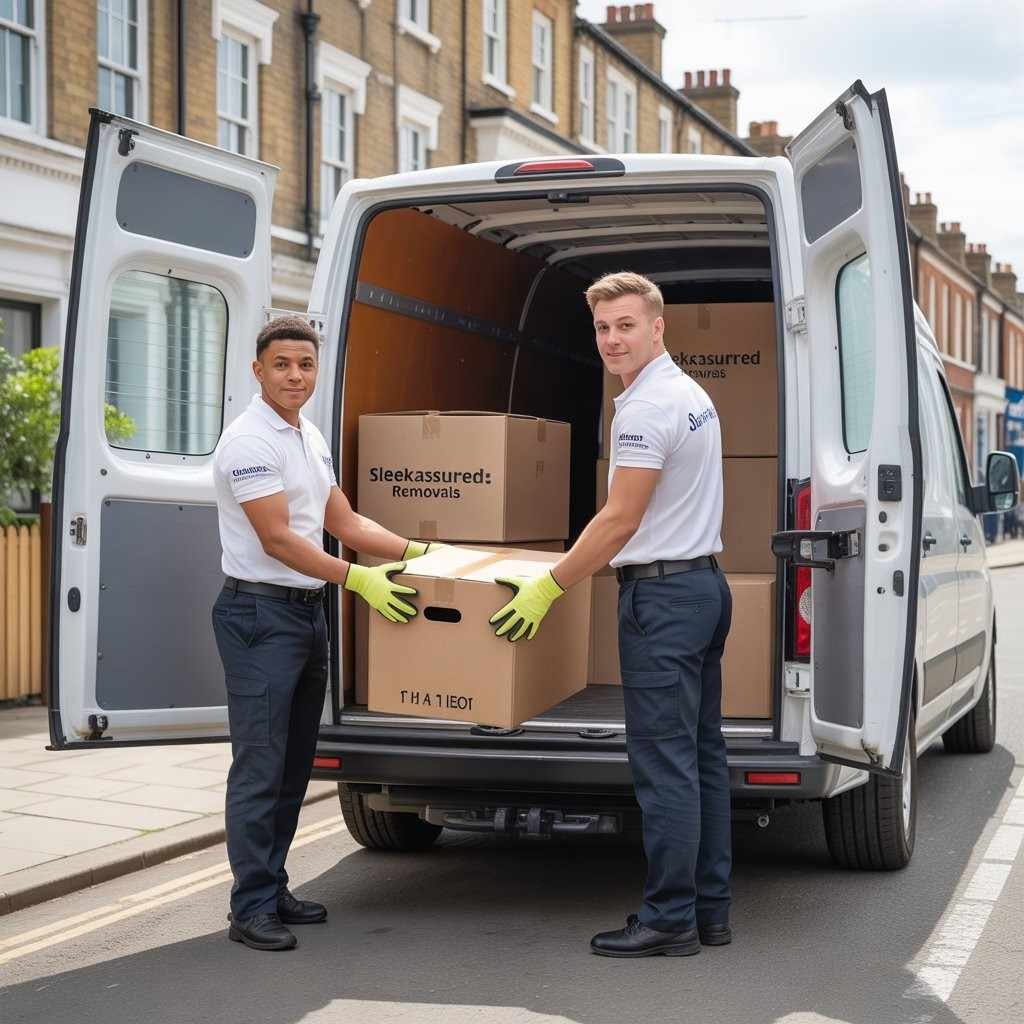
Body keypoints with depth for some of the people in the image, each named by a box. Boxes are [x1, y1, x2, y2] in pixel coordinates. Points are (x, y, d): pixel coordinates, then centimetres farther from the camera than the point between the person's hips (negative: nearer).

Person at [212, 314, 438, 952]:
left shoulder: (312, 437, 14)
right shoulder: (250, 441, -14)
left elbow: (344, 522, 18)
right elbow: (278, 540, -19)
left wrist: (417, 552, 10)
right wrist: (359, 580, -23)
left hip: (309, 611, 9)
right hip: (261, 615, -9)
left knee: (294, 766, 13)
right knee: (261, 766, -8)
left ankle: (273, 890, 22)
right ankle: (251, 908, -3)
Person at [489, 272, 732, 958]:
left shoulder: (647, 407, -15)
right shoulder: (692, 394, 17)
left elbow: (621, 520, -17)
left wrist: (549, 588, -12)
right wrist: (594, 561, 34)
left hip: (662, 595, -11)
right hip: (705, 584, 11)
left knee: (664, 764, -7)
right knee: (704, 755, 10)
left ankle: (670, 919, -2)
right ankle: (710, 909, 15)